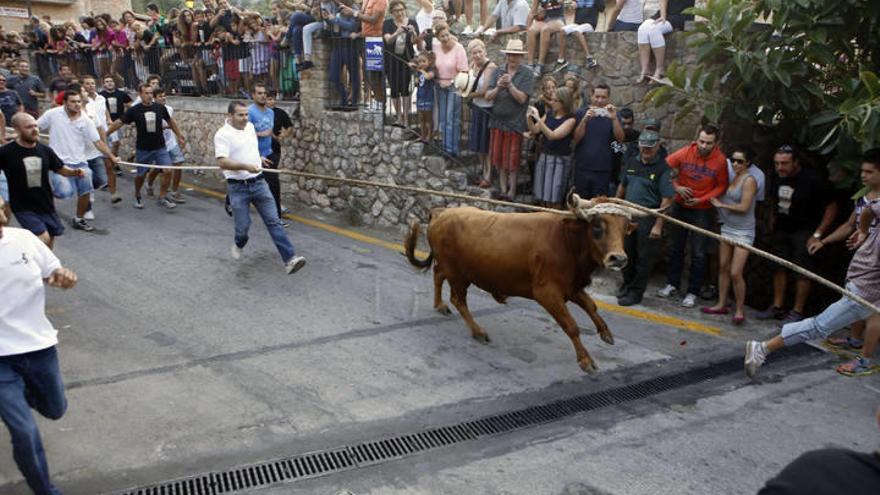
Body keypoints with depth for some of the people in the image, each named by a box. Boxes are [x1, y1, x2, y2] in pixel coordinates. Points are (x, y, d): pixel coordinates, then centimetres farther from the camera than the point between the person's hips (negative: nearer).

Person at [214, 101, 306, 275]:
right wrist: (245, 166, -33)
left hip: (258, 183, 5)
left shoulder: (250, 126, 9)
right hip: (238, 187, -5)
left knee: (273, 220, -5)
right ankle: (239, 244, 38)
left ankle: (289, 259, -11)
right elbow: (222, 162, -22)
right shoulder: (223, 134, -12)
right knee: (243, 226, 1)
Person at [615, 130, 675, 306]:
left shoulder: (663, 169, -9)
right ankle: (627, 285, 32)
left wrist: (658, 225, -17)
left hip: (648, 218, -5)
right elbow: (622, 186, 18)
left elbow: (666, 200, -12)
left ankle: (636, 292, 15)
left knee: (644, 259, 3)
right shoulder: (631, 162, 7)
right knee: (626, 253, 14)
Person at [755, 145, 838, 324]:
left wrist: (818, 234, -16)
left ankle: (798, 311, 4)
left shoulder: (812, 180, -18)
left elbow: (831, 207, -12)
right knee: (779, 268, 8)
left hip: (804, 232, -6)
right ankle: (777, 307, 18)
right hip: (781, 229, 6)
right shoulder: (776, 178, -1)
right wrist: (772, 223, 10)